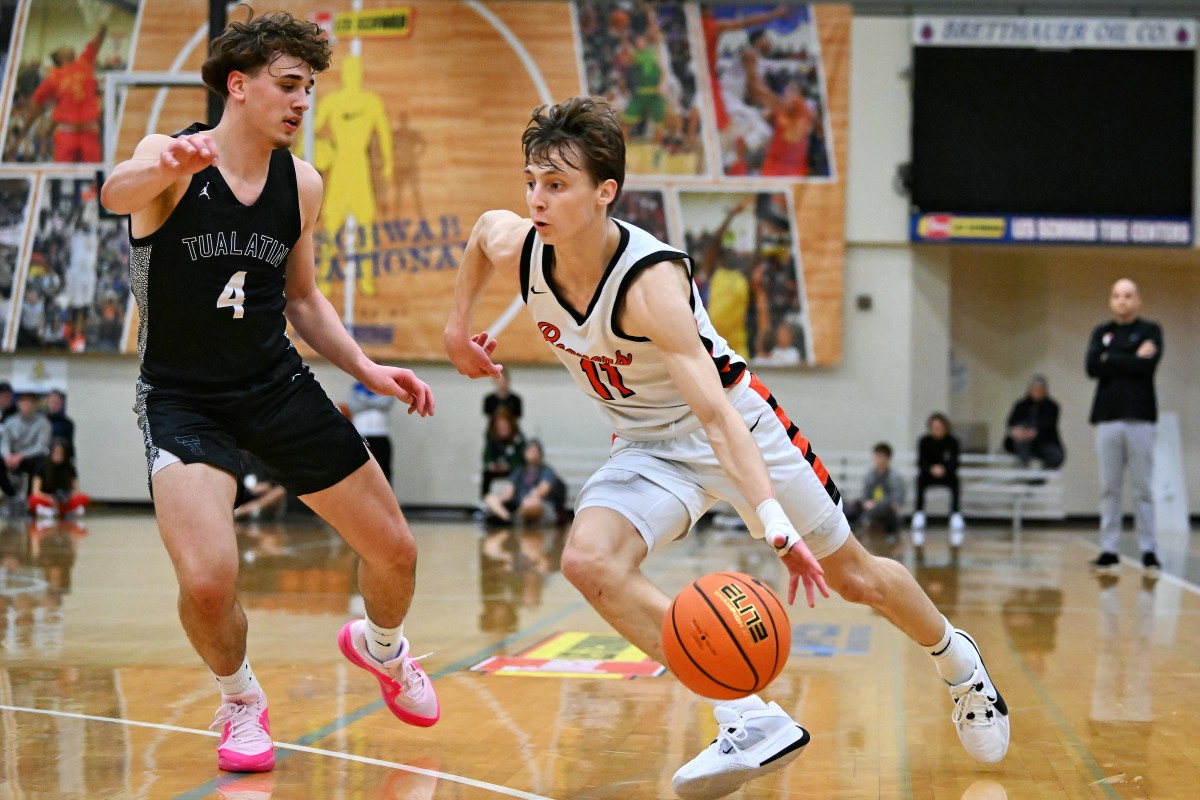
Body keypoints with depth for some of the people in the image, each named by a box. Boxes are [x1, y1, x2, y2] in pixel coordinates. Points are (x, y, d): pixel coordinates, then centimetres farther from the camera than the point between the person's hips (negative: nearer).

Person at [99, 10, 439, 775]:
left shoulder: (302, 184, 1)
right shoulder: (171, 158, -14)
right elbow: (117, 193, -39)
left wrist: (366, 367, 1)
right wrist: (170, 167, -62)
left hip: (281, 387, 5)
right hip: (182, 399, -5)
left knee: (395, 550, 8)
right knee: (208, 581, -24)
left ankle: (381, 647, 44)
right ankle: (241, 699, 10)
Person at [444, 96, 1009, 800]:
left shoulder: (651, 281, -34)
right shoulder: (517, 251, -17)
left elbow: (715, 413, -41)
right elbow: (483, 229, 11)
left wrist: (775, 525, -50)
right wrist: (459, 326, 12)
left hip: (737, 423, -5)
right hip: (649, 445, 5)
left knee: (852, 575, 8)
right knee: (590, 561, -25)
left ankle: (956, 658, 42)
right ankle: (752, 720, -22)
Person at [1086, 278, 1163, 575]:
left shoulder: (1150, 330, 6)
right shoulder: (1101, 333, 14)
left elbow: (1148, 365, -12)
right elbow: (1092, 367, -3)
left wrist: (1111, 359, -5)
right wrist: (1133, 359, -6)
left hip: (1139, 417, -3)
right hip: (1107, 417, 3)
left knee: (1142, 489, -3)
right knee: (1109, 488, 3)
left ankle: (1149, 551, 1)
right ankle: (1109, 550, 6)